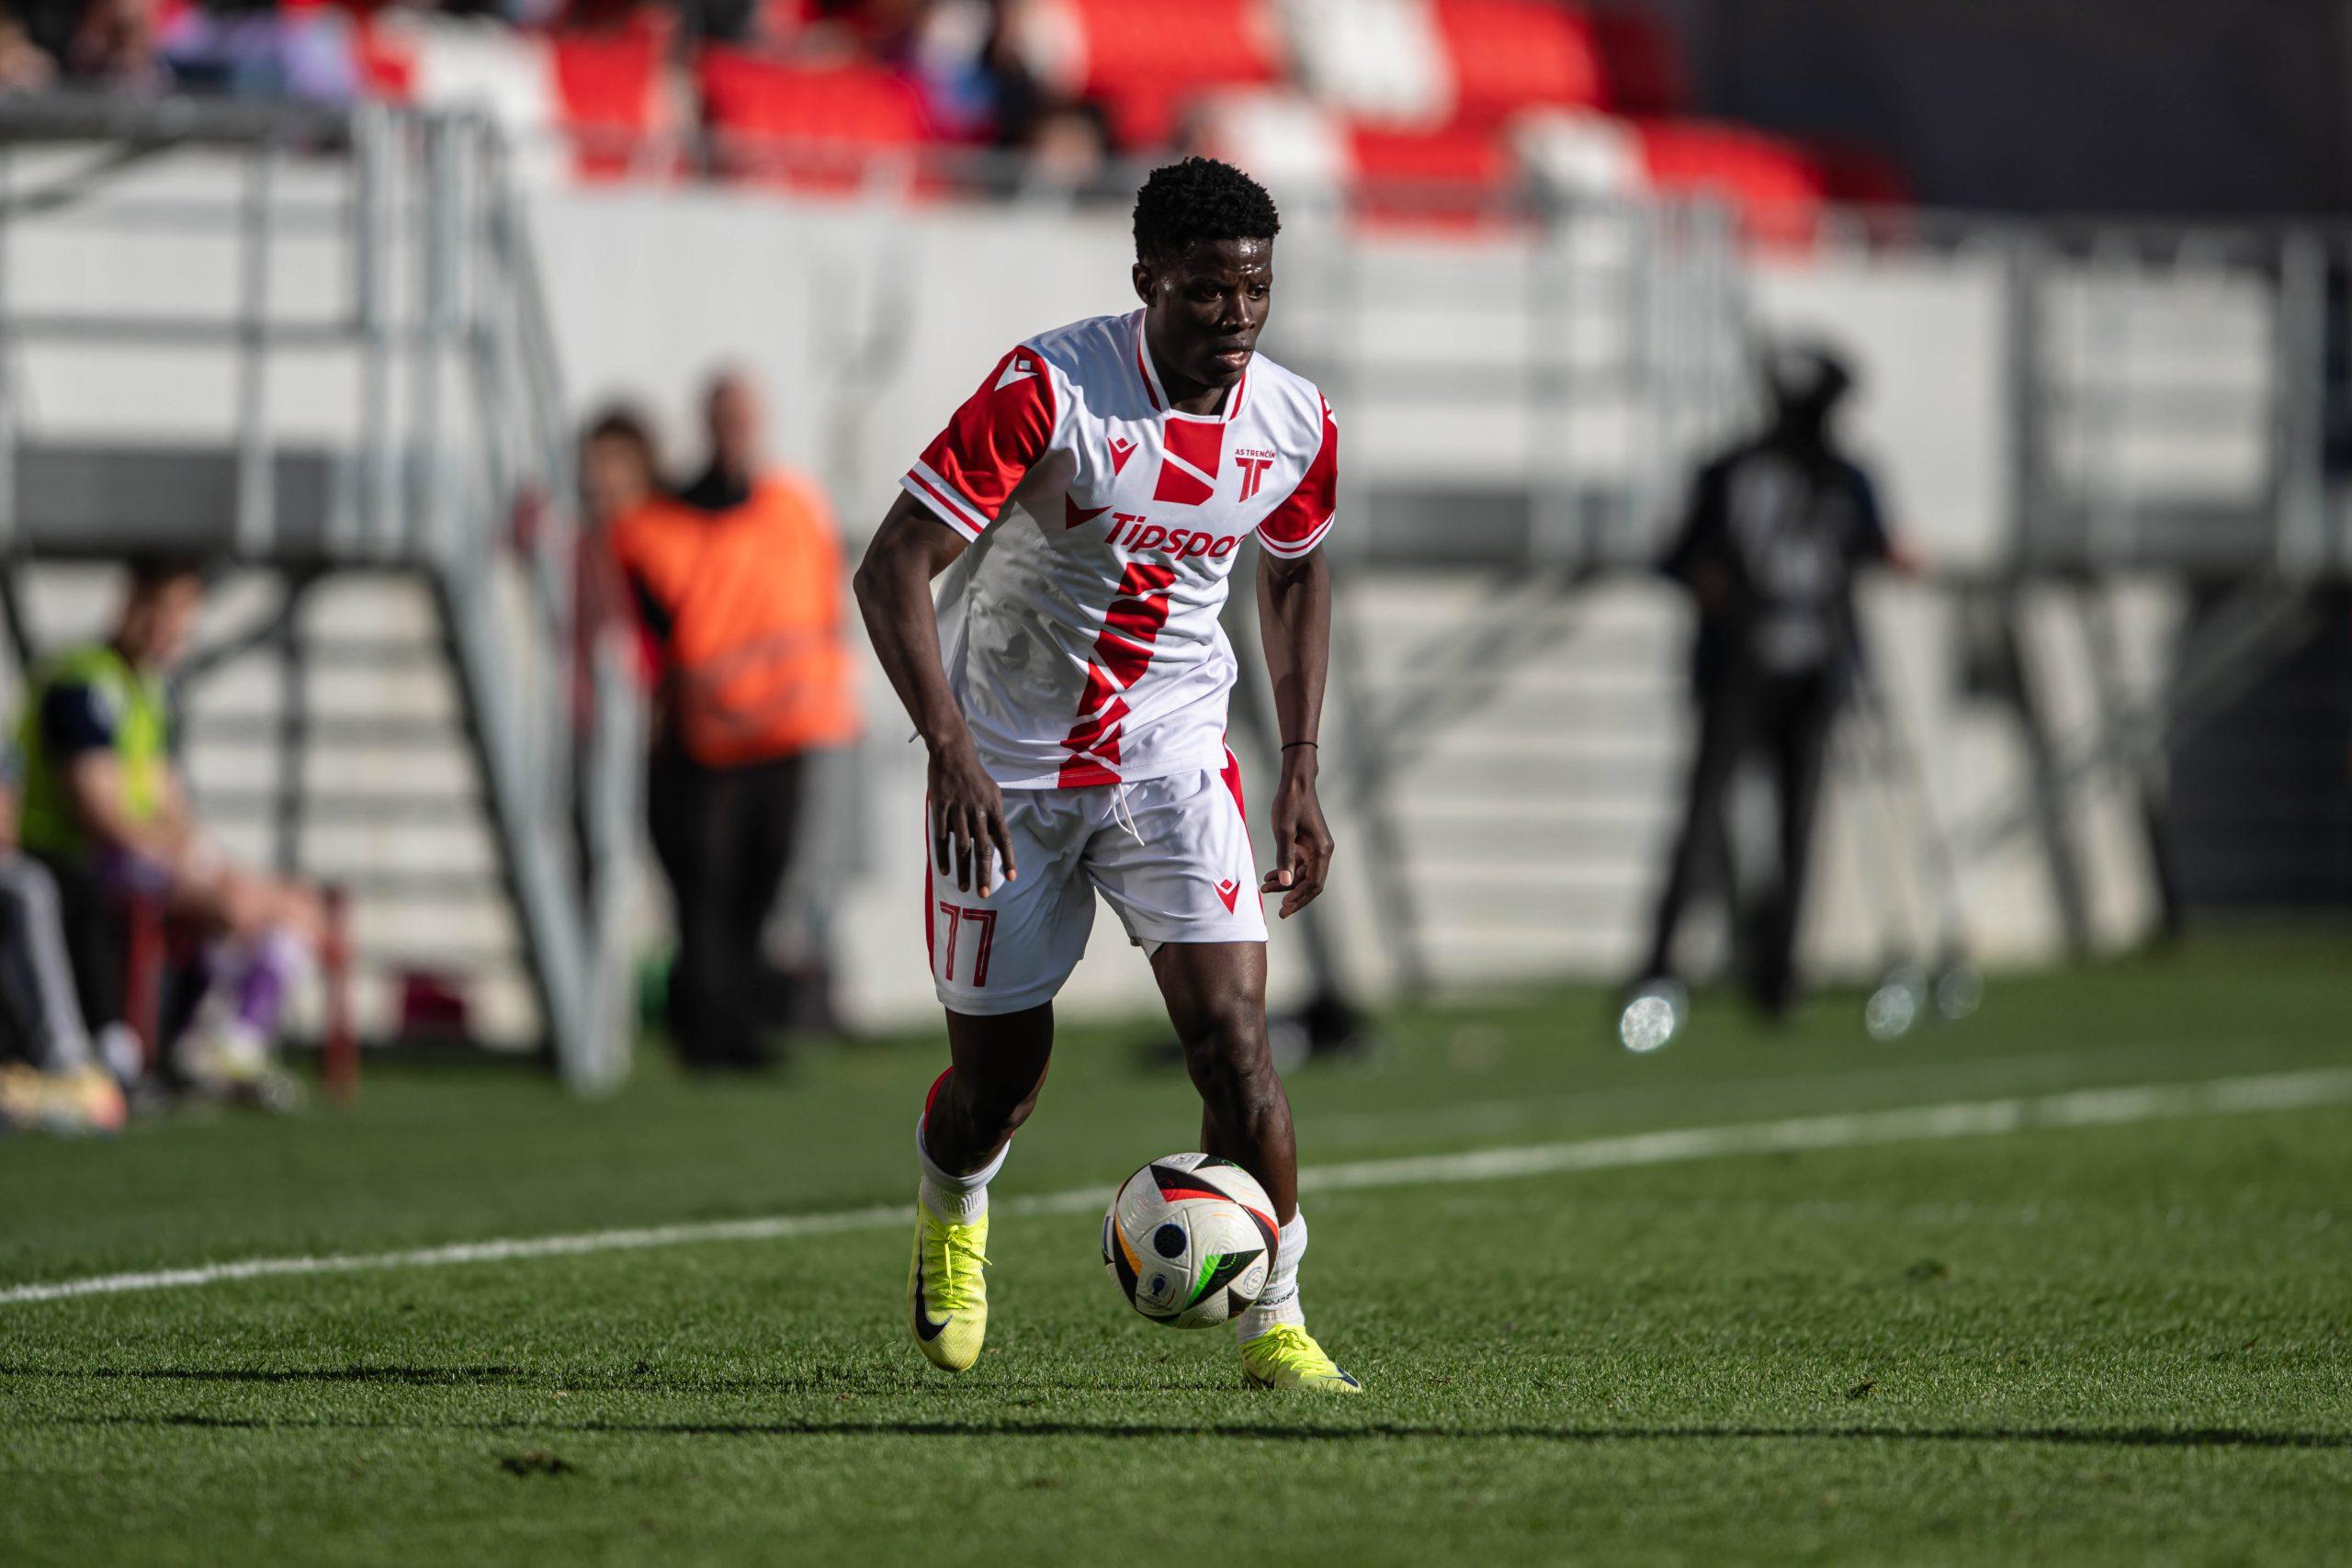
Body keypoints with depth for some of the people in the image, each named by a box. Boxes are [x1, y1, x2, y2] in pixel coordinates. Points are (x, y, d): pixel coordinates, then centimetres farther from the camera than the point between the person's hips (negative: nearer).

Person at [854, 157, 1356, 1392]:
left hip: (1172, 766, 3)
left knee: (1233, 1036, -15)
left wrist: (1299, 772, 11)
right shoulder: (1046, 389, -20)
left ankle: (1274, 1322, -4)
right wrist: (953, 754, -29)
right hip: (1008, 770, -3)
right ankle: (952, 1206, 41)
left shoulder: (1294, 425, -4)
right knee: (999, 1075, 6)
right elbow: (891, 570, -19)